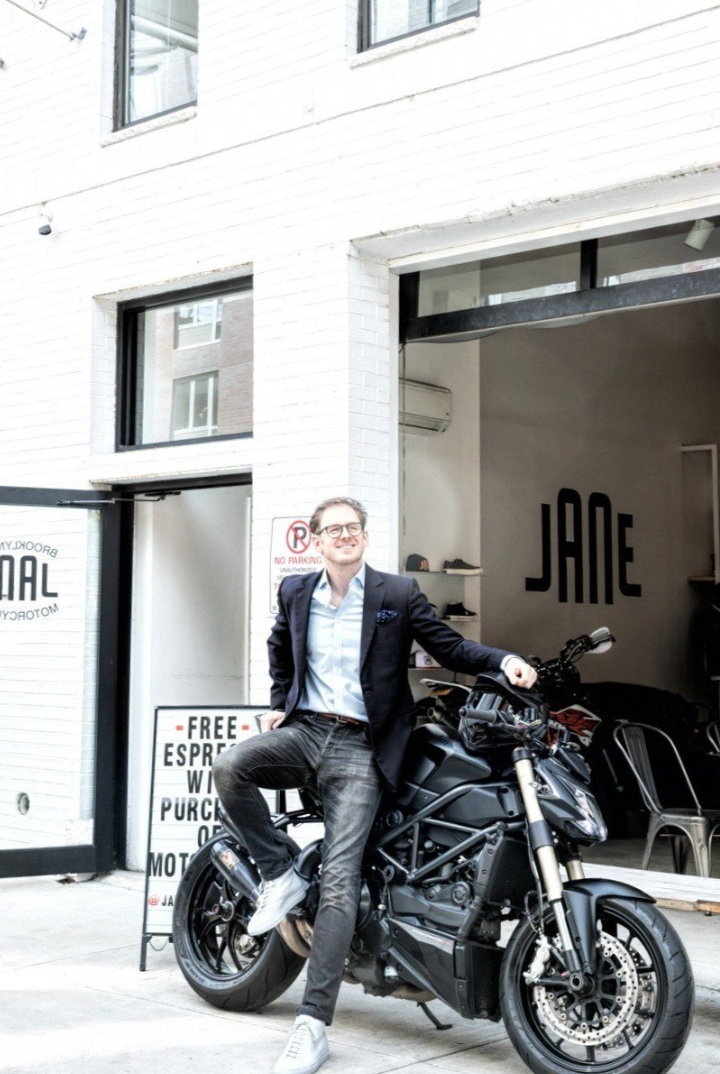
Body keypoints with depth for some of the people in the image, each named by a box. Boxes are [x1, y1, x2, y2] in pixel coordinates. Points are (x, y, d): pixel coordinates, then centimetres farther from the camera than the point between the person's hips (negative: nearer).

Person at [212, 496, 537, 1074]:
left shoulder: (399, 594, 1)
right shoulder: (295, 592, 11)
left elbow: (451, 647, 4)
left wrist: (505, 660, -13)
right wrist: (279, 702, 19)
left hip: (361, 748, -3)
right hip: (304, 730, 4)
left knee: (339, 880, -13)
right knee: (230, 766, -28)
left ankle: (313, 1026, -11)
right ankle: (280, 876, -5)